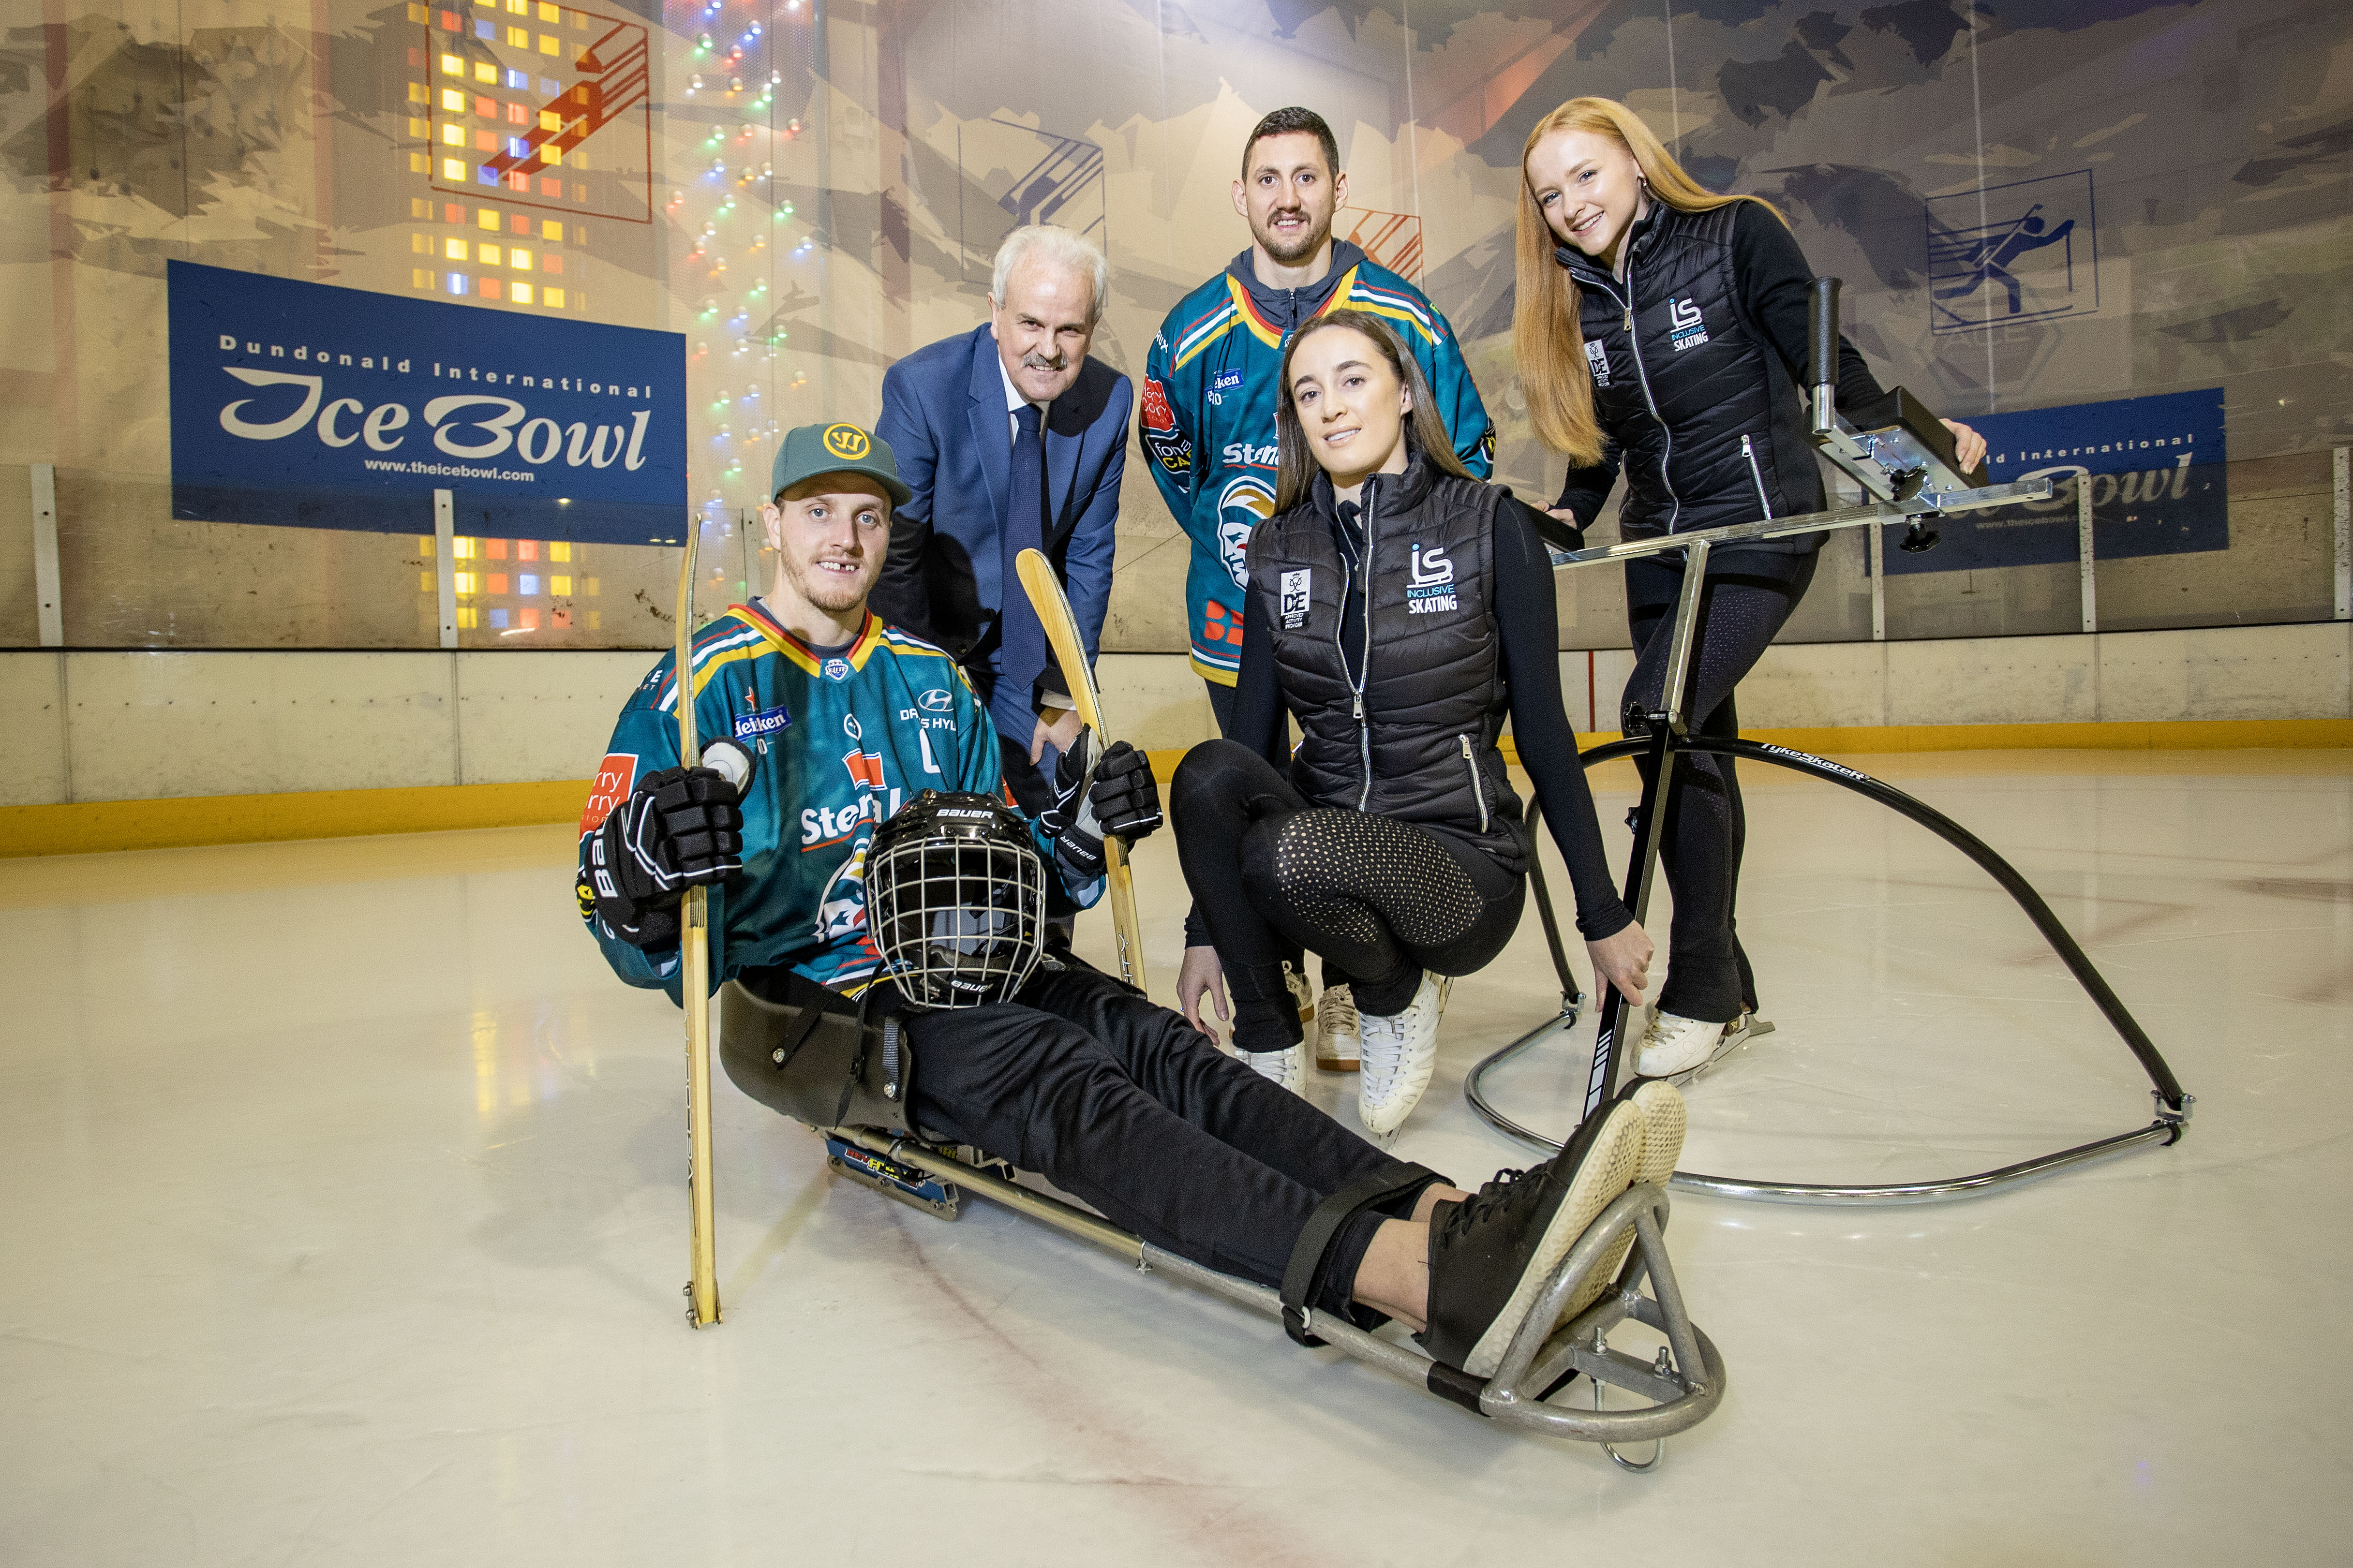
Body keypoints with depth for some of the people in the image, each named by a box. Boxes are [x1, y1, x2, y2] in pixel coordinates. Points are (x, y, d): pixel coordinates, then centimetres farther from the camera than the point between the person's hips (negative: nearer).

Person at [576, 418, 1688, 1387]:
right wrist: (638, 864, -30)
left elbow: (995, 856, 20)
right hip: (804, 999, -5)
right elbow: (626, 930, -5)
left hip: (954, 965, 6)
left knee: (1151, 1043, -24)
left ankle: (1454, 1222, -43)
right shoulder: (704, 682, 1)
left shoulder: (929, 681, 18)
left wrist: (1076, 830, -1)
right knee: (1056, 1076, -32)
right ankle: (1420, 1280, -52)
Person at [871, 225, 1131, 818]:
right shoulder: (921, 385, -20)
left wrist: (1064, 694, -5)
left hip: (1031, 652, 3)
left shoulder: (1110, 400, -10)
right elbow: (895, 551, -14)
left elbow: (1089, 557, -4)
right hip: (930, 636, -3)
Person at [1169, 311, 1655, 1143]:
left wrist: (1604, 916, 1)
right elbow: (1253, 730, 5)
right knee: (1206, 773, -27)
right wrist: (1210, 932, 4)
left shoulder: (1490, 525, -4)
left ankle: (1398, 997, 1)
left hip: (1459, 864, -3)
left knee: (1292, 853, -34)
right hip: (1322, 839, 4)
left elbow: (1542, 729, -2)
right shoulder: (1279, 549, 6)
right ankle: (1268, 1048, -10)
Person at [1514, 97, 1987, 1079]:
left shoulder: (1737, 236, -4)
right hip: (1659, 545, 6)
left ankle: (1701, 994, -14)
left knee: (1661, 714, -24)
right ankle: (1729, 990, 22)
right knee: (1695, 750, 8)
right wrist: (1569, 515, -3)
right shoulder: (1572, 299, 10)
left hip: (1761, 525, -6)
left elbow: (1824, 356, -7)